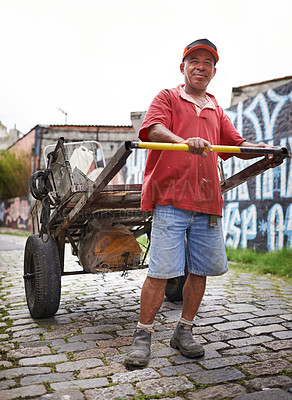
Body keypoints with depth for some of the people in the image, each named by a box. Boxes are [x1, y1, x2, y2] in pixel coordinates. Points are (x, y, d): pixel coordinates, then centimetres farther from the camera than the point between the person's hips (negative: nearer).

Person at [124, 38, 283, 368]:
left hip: (207, 202, 6)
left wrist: (263, 149, 5)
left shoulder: (215, 109, 24)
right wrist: (182, 141, -33)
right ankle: (142, 337, 7)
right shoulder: (168, 97, 7)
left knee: (200, 270, 8)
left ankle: (184, 332, 24)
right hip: (171, 197, -5)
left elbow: (237, 145, 25)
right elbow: (154, 128, -13)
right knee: (162, 270, -8)